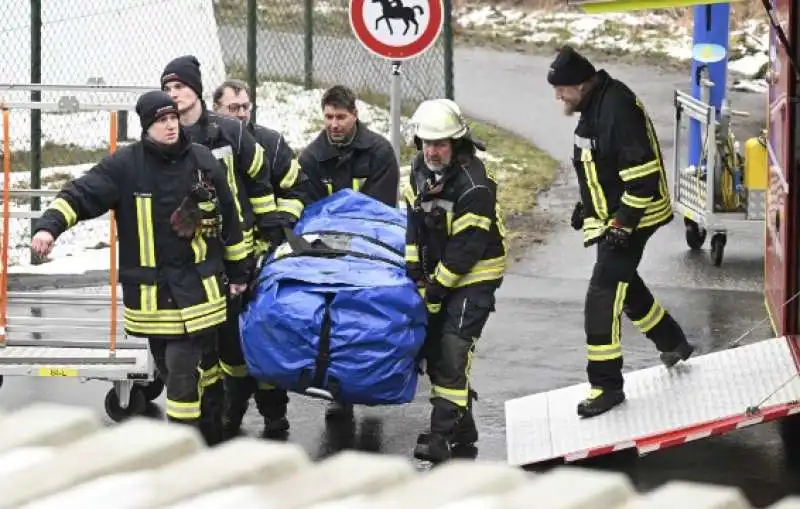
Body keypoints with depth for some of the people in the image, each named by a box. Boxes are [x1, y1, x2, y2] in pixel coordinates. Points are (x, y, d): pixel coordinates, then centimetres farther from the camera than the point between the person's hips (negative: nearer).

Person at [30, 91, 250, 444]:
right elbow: (81, 194, -13)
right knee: (186, 367, 12)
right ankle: (209, 437, 31)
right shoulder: (125, 165, -5)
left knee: (184, 372, -9)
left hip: (197, 286, -1)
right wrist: (50, 225, -32)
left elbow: (229, 220, 9)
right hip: (151, 292, 1)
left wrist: (238, 271, 14)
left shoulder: (204, 162, 0)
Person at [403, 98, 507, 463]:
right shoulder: (421, 170, 0)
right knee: (432, 347, 11)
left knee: (453, 351, -17)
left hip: (475, 276, -9)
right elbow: (414, 221, 9)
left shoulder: (474, 187, -26)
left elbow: (466, 247, -24)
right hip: (438, 271, 9)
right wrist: (415, 271, 0)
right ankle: (463, 430, 24)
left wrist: (437, 290, -19)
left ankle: (443, 437, -17)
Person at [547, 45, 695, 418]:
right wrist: (587, 206, 20)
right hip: (610, 216, 10)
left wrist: (622, 223, -25)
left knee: (603, 296, -12)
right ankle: (674, 344, 43)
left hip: (633, 217, -10)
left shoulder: (617, 109, -27)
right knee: (624, 285, 24)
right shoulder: (593, 107, 5)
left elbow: (644, 174, -27)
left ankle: (606, 385, -7)